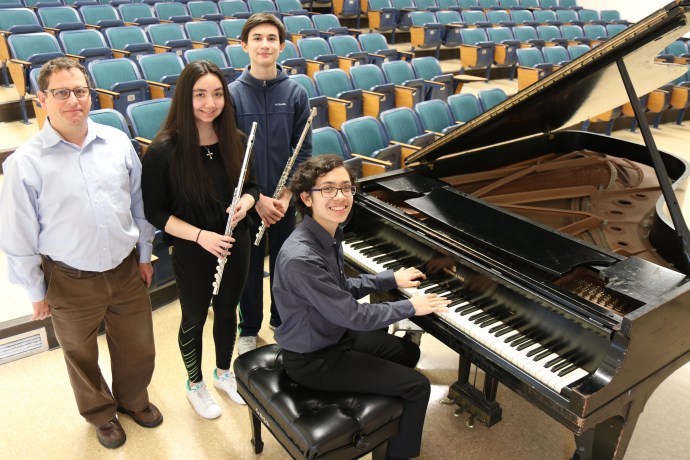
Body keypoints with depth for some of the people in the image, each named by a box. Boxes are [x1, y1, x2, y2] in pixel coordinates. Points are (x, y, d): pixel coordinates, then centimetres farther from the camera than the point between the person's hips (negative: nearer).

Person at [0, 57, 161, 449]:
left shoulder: (118, 141, -5)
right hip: (70, 283, -2)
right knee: (83, 357, 21)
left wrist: (145, 254, 9)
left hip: (127, 270, 3)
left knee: (138, 350, 19)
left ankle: (134, 399, 50)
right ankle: (101, 413, 49)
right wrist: (36, 292, -1)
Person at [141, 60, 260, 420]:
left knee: (227, 311, 22)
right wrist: (199, 235, -24)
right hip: (191, 253, -4)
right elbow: (154, 211, -13)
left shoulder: (235, 141, -6)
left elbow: (251, 185, 6)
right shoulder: (163, 150, -19)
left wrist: (245, 202, -17)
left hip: (235, 245, 4)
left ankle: (224, 373, 48)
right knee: (195, 319, 17)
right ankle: (195, 386, 43)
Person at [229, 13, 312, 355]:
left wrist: (286, 194, -12)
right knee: (249, 267, 14)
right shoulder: (233, 93, -7)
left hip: (284, 200, 1)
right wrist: (257, 197, -14)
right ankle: (249, 329, 34)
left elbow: (303, 151, -3)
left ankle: (281, 320, 40)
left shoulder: (295, 93, -4)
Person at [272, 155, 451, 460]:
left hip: (335, 335, 9)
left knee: (409, 353, 22)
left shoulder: (329, 234, -4)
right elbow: (354, 316, -27)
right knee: (418, 386, -8)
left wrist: (391, 279, 11)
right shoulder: (300, 258, -33)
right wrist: (410, 307, -14)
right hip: (313, 359, -9)